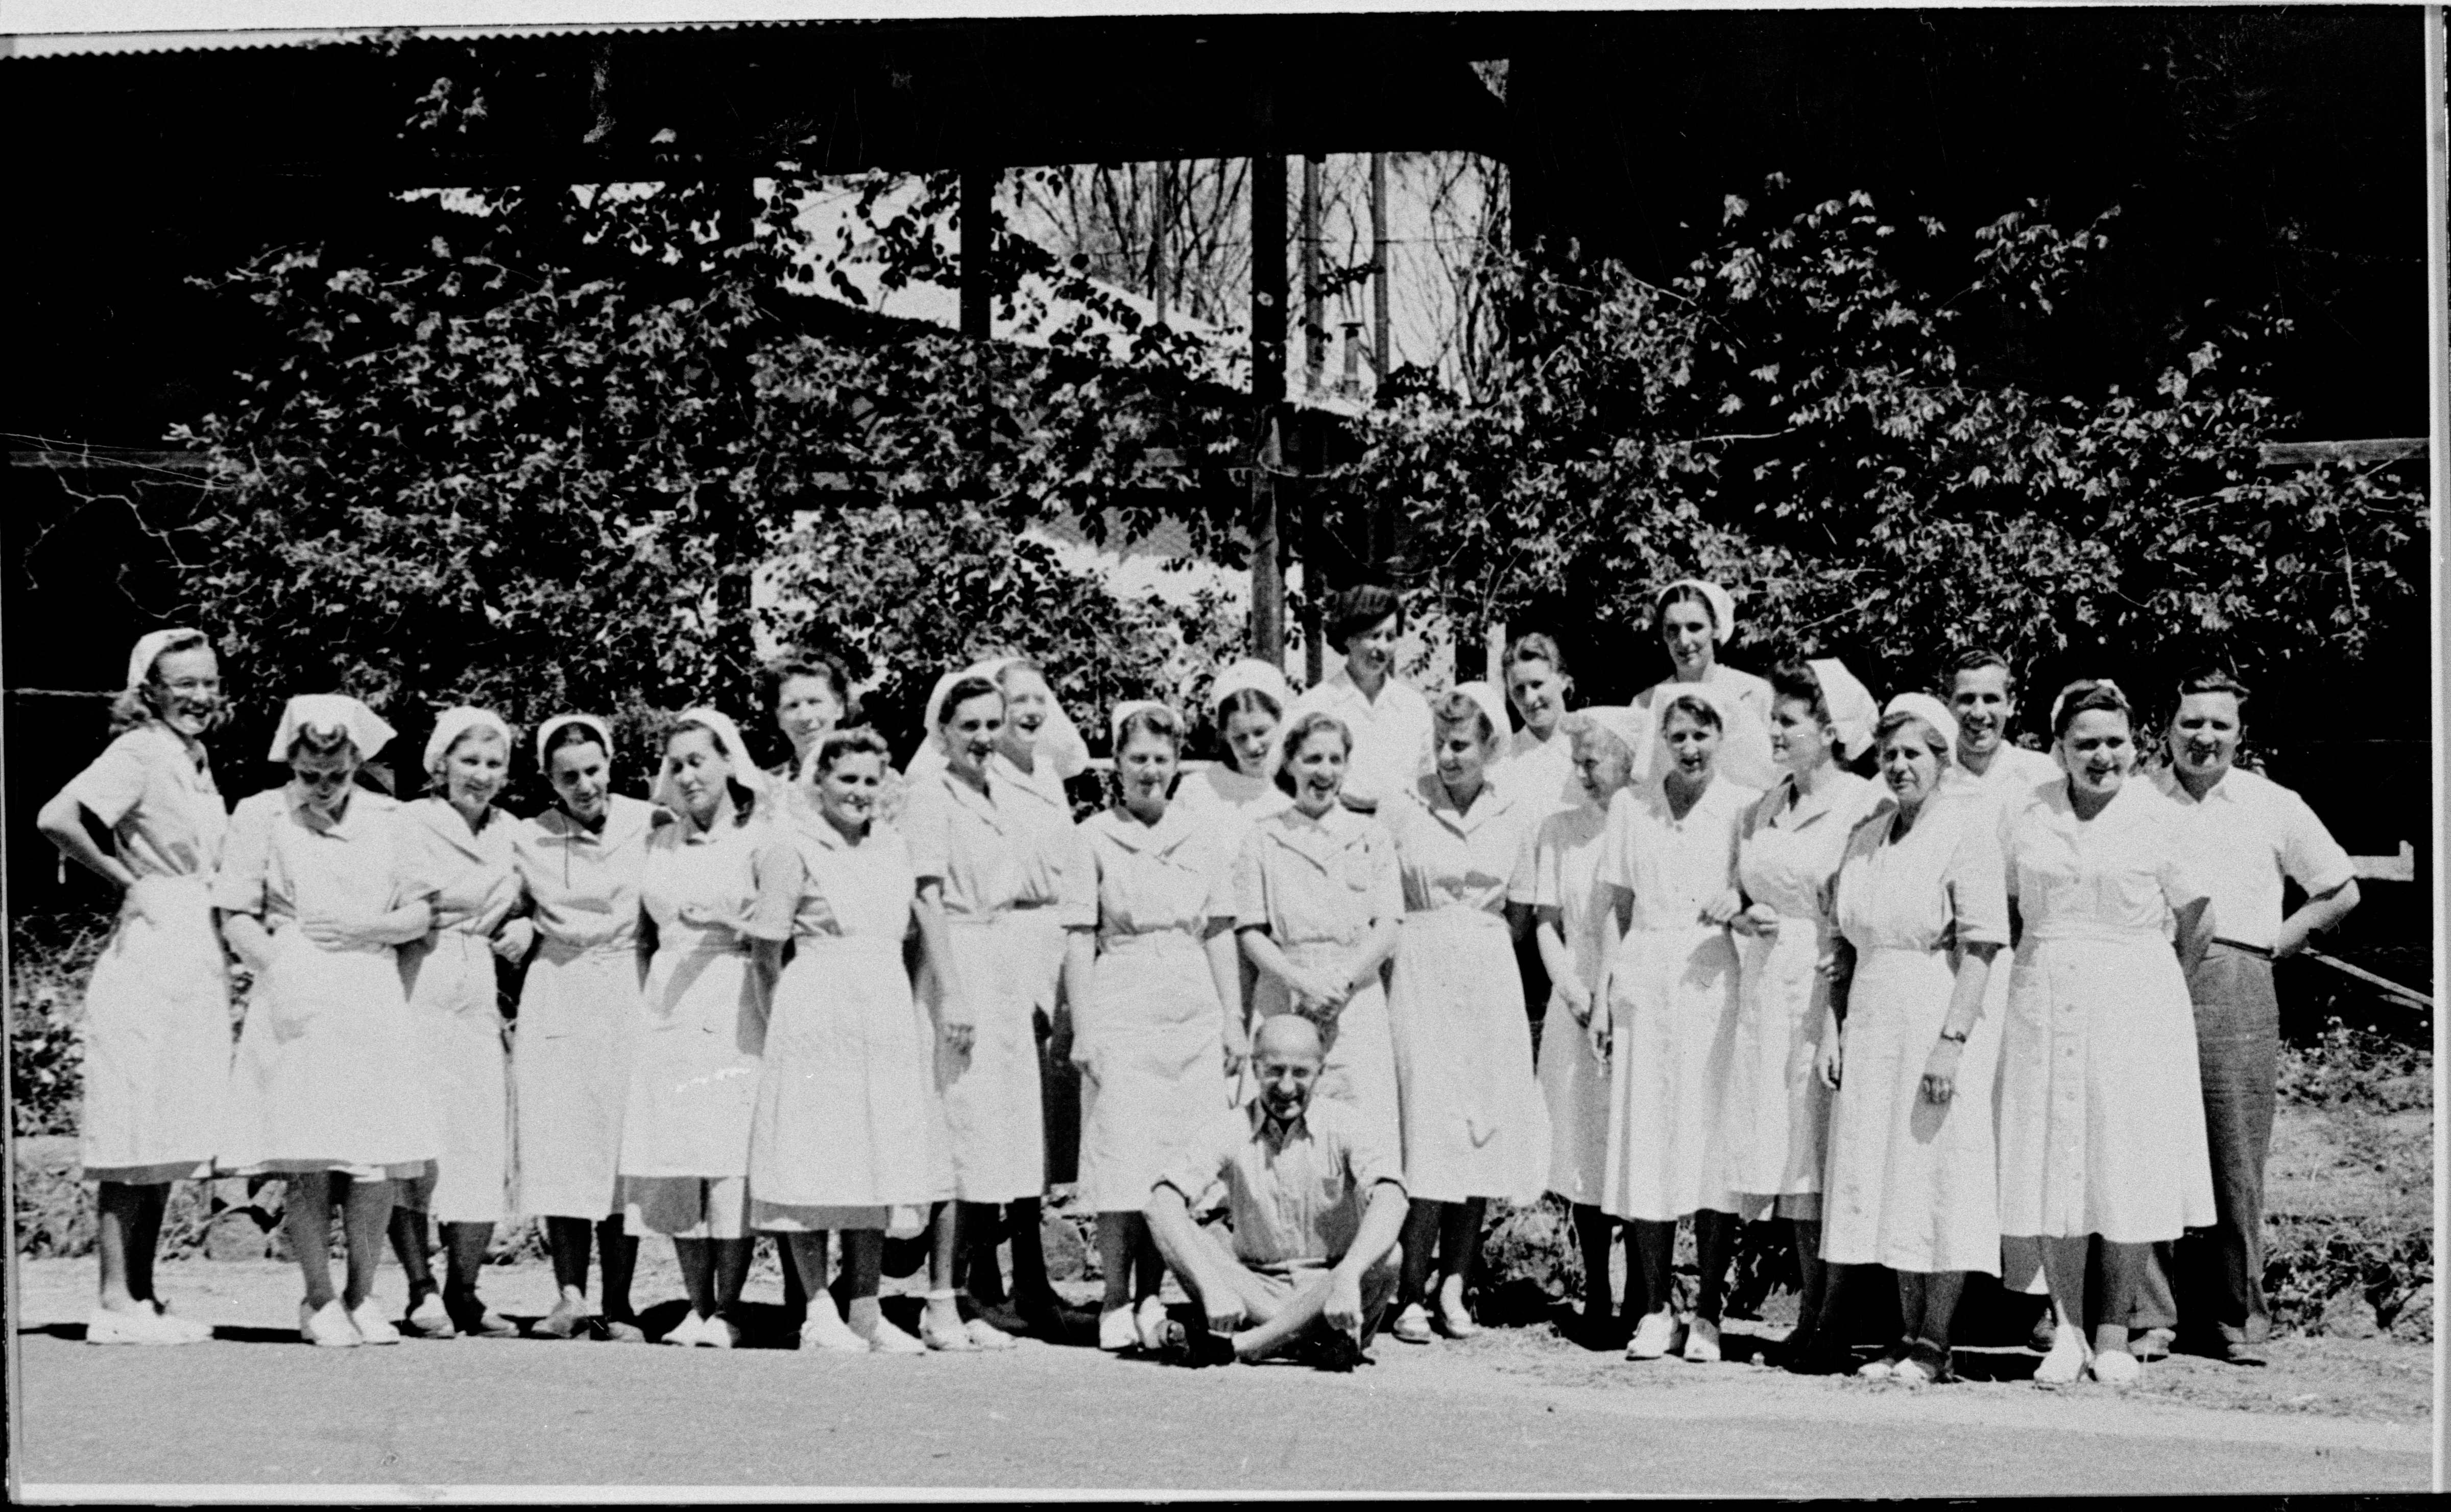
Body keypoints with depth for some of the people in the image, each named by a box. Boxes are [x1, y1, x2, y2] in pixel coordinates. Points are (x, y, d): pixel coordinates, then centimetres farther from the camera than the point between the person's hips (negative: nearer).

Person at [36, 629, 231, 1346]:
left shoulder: (196, 762, 15)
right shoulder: (139, 753, -10)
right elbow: (56, 819, -24)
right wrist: (127, 880, -13)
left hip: (198, 963, 9)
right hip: (149, 958, -8)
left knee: (170, 1143, 10)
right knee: (134, 1141, -5)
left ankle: (142, 1298, 16)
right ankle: (115, 1305, -1)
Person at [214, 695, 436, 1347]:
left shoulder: (385, 818, 12)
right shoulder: (260, 816, 4)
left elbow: (421, 915, 10)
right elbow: (236, 919, 1)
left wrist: (363, 929, -7)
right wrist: (280, 974, -13)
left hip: (374, 997, 2)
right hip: (297, 1000, -2)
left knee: (377, 1161, -1)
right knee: (308, 1161, -6)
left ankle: (362, 1296, 12)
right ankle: (320, 1301, 5)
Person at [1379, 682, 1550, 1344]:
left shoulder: (1517, 817, 5)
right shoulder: (1401, 810, -1)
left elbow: (1520, 914, 12)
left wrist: (1474, 945, 6)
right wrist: (1430, 945, 0)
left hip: (1490, 983, 3)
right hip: (1419, 979, -3)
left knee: (1482, 1134, 2)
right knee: (1425, 1133, -9)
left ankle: (1454, 1288, 11)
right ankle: (1411, 1296, -6)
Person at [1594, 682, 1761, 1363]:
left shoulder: (1745, 808, 3)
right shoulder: (1630, 806, 10)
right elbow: (1620, 907, 13)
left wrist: (1740, 902, -11)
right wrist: (1611, 991, 4)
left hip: (1717, 982, -2)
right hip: (1645, 983, 2)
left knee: (1716, 1146, -3)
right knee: (1645, 1145, 0)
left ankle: (1707, 1313, 6)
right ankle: (1655, 1311, 8)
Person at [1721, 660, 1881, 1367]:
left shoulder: (1862, 806, -6)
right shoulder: (1763, 809, 15)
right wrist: (1743, 922, 3)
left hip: (1831, 984, -6)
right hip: (1766, 984, 6)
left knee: (1827, 1154, -5)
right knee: (1782, 1150, 4)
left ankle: (1837, 1320, 1)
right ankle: (1810, 1313, 11)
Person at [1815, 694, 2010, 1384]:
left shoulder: (1967, 824, -6)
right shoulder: (1867, 835, 14)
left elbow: (1981, 944, -12)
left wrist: (1953, 1038, -19)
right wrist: (1836, 1026, 9)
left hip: (1941, 1019, -7)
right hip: (1872, 1023, 7)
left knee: (1940, 1175, -3)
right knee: (1883, 1179, 7)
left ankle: (1934, 1346, 2)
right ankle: (1908, 1336, 14)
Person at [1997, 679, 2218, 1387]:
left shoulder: (2155, 815, -2)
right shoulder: (2026, 816, 4)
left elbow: (2196, 918, 5)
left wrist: (2162, 990, 12)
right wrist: (2036, 974, 12)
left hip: (2134, 1005, -2)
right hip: (2044, 1003, 2)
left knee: (2127, 1168, 1)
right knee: (2048, 1165, 1)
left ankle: (2115, 1334, 11)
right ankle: (2067, 1327, 12)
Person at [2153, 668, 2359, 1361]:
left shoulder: (2273, 806, 12)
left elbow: (2341, 892, 18)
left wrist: (2273, 946, 9)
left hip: (2235, 988, 0)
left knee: (2234, 1161, -2)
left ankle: (2236, 1318, 6)